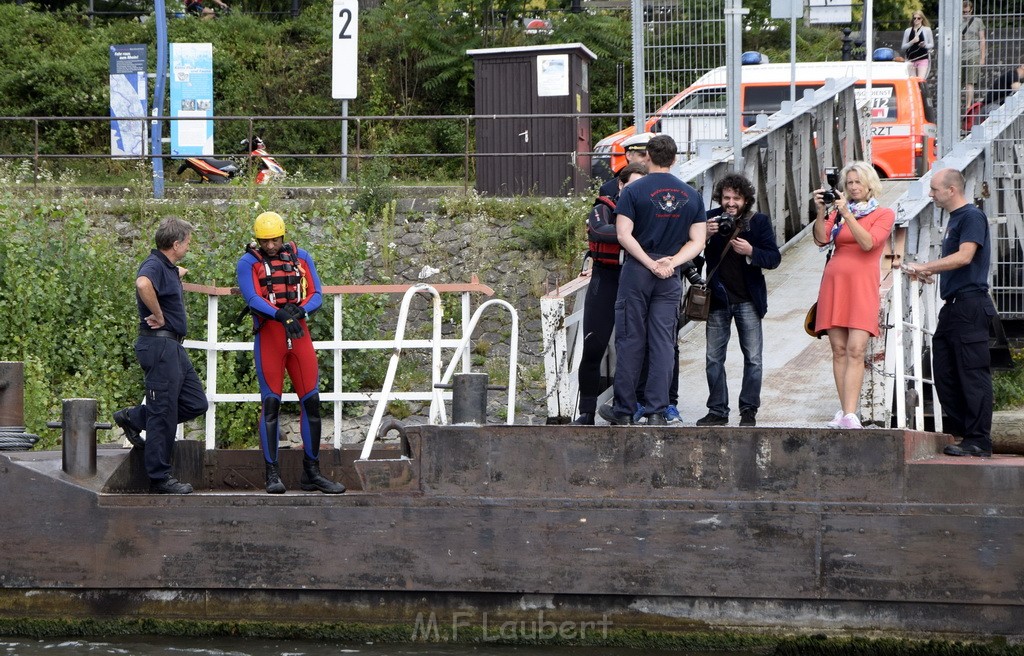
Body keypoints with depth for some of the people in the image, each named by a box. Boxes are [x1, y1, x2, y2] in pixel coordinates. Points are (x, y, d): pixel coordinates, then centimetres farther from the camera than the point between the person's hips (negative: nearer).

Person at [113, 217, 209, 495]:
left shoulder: (168, 267, 16)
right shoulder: (154, 265, -15)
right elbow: (143, 285, -39)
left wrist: (178, 273, 20)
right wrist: (158, 315, -26)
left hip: (174, 347, 10)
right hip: (159, 345, -10)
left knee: (196, 404, 12)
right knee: (164, 413, -5)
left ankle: (133, 418, 22)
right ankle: (160, 478, 3)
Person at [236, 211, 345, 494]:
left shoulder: (300, 258, 11)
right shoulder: (248, 262, 1)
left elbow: (316, 295, 4)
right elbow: (252, 299, -14)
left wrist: (299, 310, -18)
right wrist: (281, 315, -29)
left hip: (299, 333, 3)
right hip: (269, 335, -3)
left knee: (311, 401, 2)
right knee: (271, 403, -4)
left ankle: (312, 473, 10)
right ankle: (272, 474, -1)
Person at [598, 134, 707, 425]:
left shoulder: (633, 191, -4)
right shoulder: (692, 196, 7)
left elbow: (624, 235, -12)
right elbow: (697, 241, 2)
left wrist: (650, 263, -11)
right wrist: (672, 262, -8)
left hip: (636, 271, -2)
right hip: (671, 279, 2)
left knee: (630, 341, 4)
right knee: (663, 343, 3)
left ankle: (623, 410, 8)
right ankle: (657, 411, 0)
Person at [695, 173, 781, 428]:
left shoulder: (759, 221, -4)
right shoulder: (711, 219, -2)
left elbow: (774, 258, -8)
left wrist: (750, 252, -24)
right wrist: (705, 235, -24)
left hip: (748, 299, -1)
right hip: (718, 298, 1)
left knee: (753, 359, 2)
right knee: (714, 358, 6)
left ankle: (749, 410, 12)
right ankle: (717, 411, 15)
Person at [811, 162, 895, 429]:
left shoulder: (883, 214, 7)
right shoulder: (838, 212, 16)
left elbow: (868, 242, -10)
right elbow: (822, 239, -1)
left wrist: (847, 214, -15)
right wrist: (821, 211, -13)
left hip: (862, 286, -3)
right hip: (834, 283, 3)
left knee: (856, 350, -15)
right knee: (839, 350, 0)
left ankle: (850, 415, -23)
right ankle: (844, 411, 3)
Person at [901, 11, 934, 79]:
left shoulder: (927, 30, 6)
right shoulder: (908, 31, 10)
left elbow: (932, 45, 11)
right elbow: (903, 47, 8)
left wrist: (925, 45, -12)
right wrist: (912, 42, -10)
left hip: (923, 59, -2)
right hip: (911, 59, 2)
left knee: (921, 79, -15)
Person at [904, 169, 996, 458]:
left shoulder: (972, 216, -10)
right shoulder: (954, 219, 19)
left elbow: (964, 256, -21)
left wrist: (924, 266, -19)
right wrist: (930, 272, 13)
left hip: (970, 306, -10)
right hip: (952, 307, 10)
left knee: (973, 373, -8)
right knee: (944, 371, 10)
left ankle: (978, 441, -7)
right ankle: (958, 430, 16)